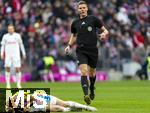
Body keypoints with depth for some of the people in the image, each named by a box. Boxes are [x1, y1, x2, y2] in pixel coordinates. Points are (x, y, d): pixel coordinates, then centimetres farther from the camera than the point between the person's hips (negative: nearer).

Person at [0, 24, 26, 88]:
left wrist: (24, 53, 9)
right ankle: (8, 84, 3)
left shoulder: (17, 36, 4)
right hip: (8, 55, 1)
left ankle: (18, 84, 5)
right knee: (7, 68, -4)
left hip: (16, 55, -1)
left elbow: (21, 45, 12)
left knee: (18, 69, -4)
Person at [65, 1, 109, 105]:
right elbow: (74, 35, 25)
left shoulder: (93, 19, 1)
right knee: (84, 72, -19)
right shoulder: (75, 23, 9)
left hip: (93, 50, 0)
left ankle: (92, 90, 42)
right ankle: (86, 95, -28)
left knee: (92, 73, 12)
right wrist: (69, 46, 11)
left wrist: (104, 34, -19)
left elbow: (105, 31, 4)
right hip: (81, 50, 0)